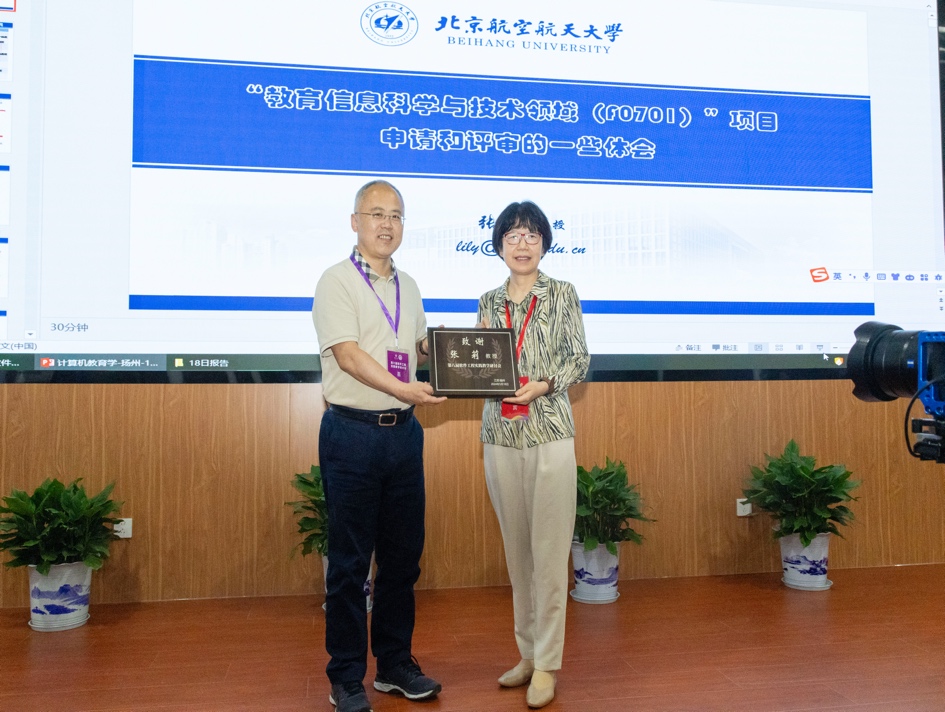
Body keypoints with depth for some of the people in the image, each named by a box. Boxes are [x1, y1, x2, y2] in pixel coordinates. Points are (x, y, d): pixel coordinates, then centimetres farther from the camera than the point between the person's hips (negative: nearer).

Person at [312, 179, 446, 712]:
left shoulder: (408, 286, 15)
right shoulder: (337, 281, -6)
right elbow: (348, 354, -17)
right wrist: (402, 389, -27)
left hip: (403, 430, 6)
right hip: (353, 432, -6)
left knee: (403, 554, 13)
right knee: (350, 560, 3)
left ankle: (396, 664, 28)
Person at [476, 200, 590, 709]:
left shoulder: (561, 294, 2)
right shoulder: (489, 302, 13)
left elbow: (579, 362, -2)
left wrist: (543, 384, -18)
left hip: (550, 432, -4)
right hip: (499, 434, 4)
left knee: (548, 550, -1)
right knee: (516, 549, 11)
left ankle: (546, 665, 11)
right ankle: (527, 652, 25)